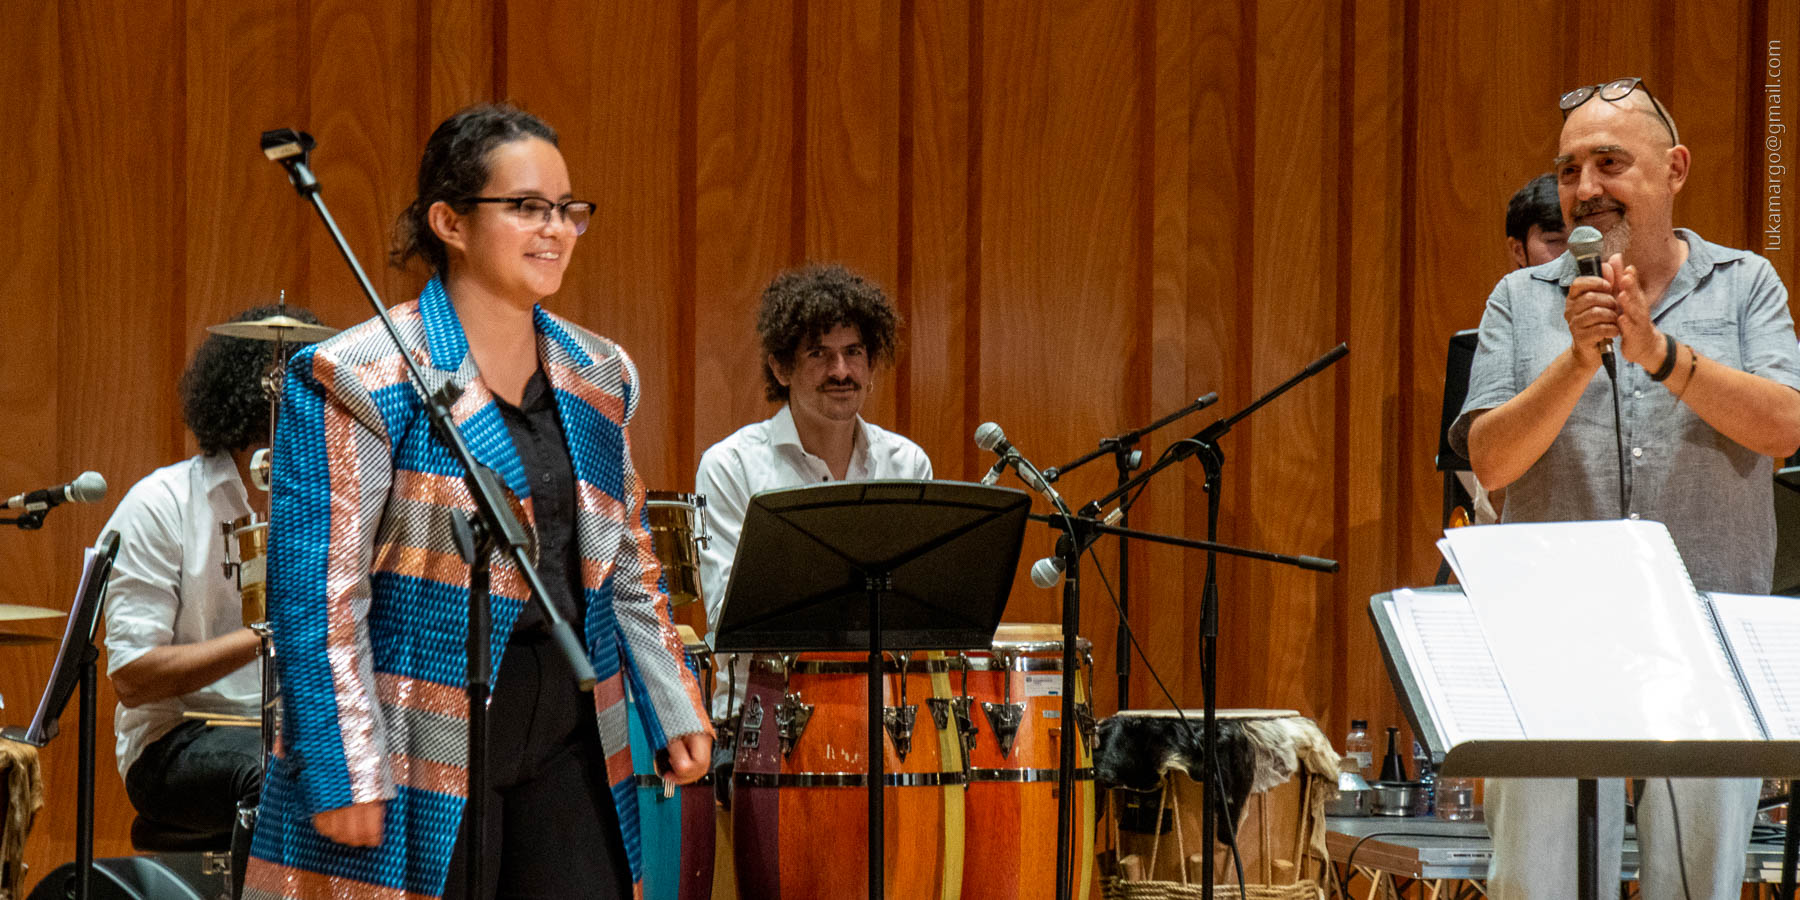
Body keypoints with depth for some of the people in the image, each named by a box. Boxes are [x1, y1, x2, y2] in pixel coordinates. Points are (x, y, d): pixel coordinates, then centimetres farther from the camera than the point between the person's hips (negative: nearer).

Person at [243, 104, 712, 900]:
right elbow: (318, 588, -11)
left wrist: (676, 710, 13)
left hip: (565, 737, 6)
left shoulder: (597, 379, 13)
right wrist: (344, 773, -16)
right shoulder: (367, 381, -8)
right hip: (421, 753, -6)